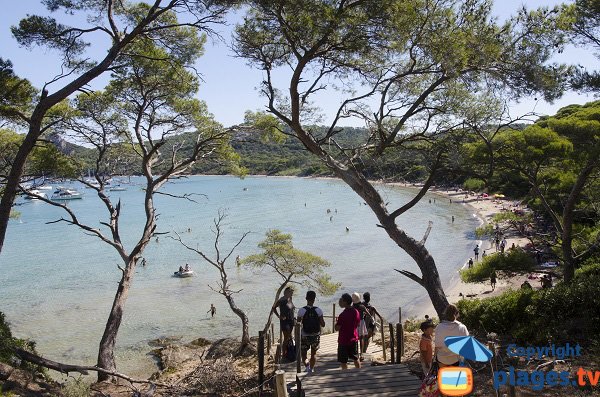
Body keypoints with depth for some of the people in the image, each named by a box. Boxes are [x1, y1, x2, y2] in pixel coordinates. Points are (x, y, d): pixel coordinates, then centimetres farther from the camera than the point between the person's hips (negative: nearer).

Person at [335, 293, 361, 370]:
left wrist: (337, 323, 2)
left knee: (343, 361, 4)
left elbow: (337, 328, -15)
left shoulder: (342, 315, -22)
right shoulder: (356, 312, -2)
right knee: (355, 358, 20)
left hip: (343, 340, -7)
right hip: (354, 339, 7)